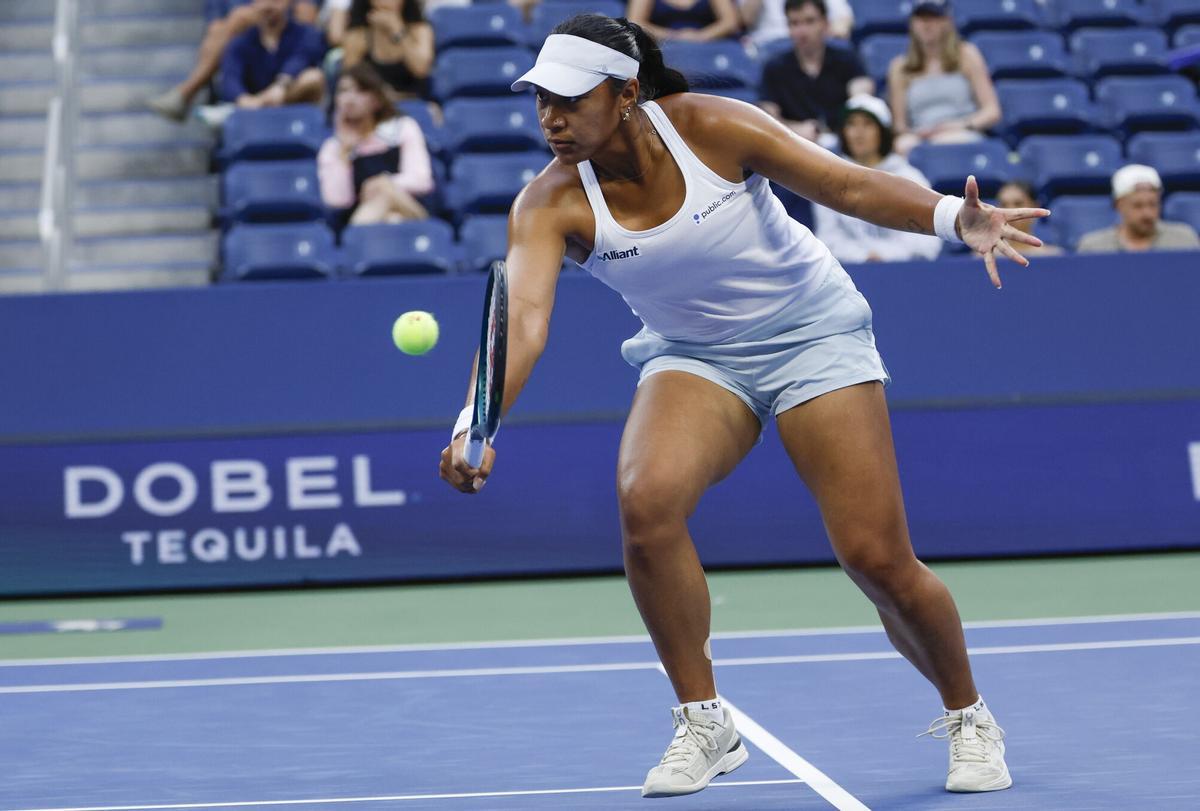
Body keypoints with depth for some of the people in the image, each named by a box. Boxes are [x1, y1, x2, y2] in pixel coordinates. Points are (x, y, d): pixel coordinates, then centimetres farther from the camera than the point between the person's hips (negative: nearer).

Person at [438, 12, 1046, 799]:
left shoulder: (710, 126, -20)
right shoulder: (552, 204, -17)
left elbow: (849, 183, -18)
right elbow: (521, 319, -30)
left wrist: (953, 215, -35)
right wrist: (476, 427, -48)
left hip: (812, 333, -2)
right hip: (694, 357, 2)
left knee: (878, 559, -9)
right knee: (647, 500, -29)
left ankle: (968, 716, 19)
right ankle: (705, 724, -13)